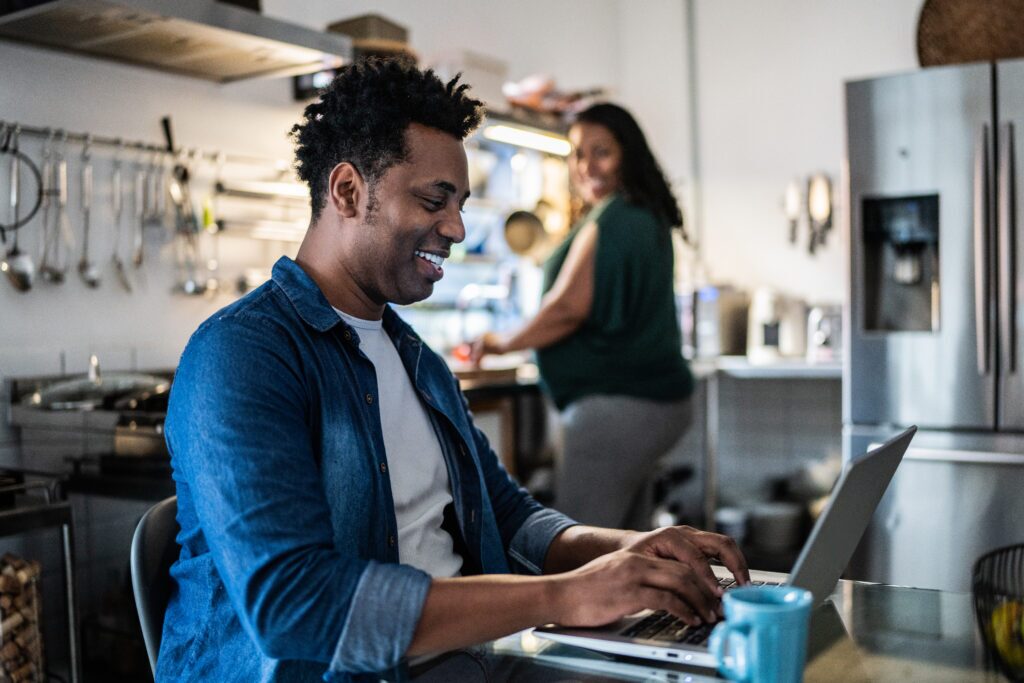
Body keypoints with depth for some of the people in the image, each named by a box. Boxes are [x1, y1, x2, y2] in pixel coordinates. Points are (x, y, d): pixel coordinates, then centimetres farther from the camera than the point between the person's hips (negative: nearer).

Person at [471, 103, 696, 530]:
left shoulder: (609, 219, -14)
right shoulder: (649, 216, 16)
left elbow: (569, 306, -19)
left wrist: (503, 343, -7)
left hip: (614, 402, -11)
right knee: (625, 538, 19)